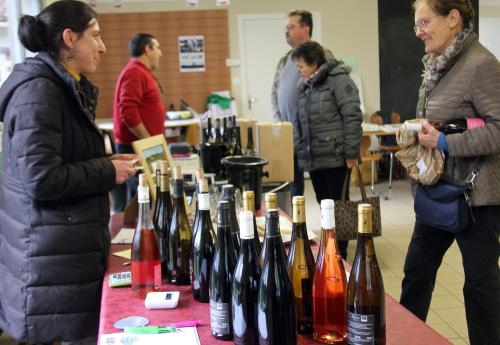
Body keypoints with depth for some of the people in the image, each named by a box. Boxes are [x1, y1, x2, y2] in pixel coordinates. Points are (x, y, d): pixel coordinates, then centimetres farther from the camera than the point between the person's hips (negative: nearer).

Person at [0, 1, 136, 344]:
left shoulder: (66, 88, 15)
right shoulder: (38, 92, -16)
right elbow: (41, 180, -23)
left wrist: (107, 163, 8)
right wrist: (108, 172, -13)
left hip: (70, 246, 10)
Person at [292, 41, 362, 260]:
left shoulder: (338, 80, -8)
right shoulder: (304, 87, 15)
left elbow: (352, 117, -13)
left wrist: (351, 153, -16)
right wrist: (300, 151, 15)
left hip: (335, 158, -7)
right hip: (313, 159, 7)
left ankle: (340, 255, 11)